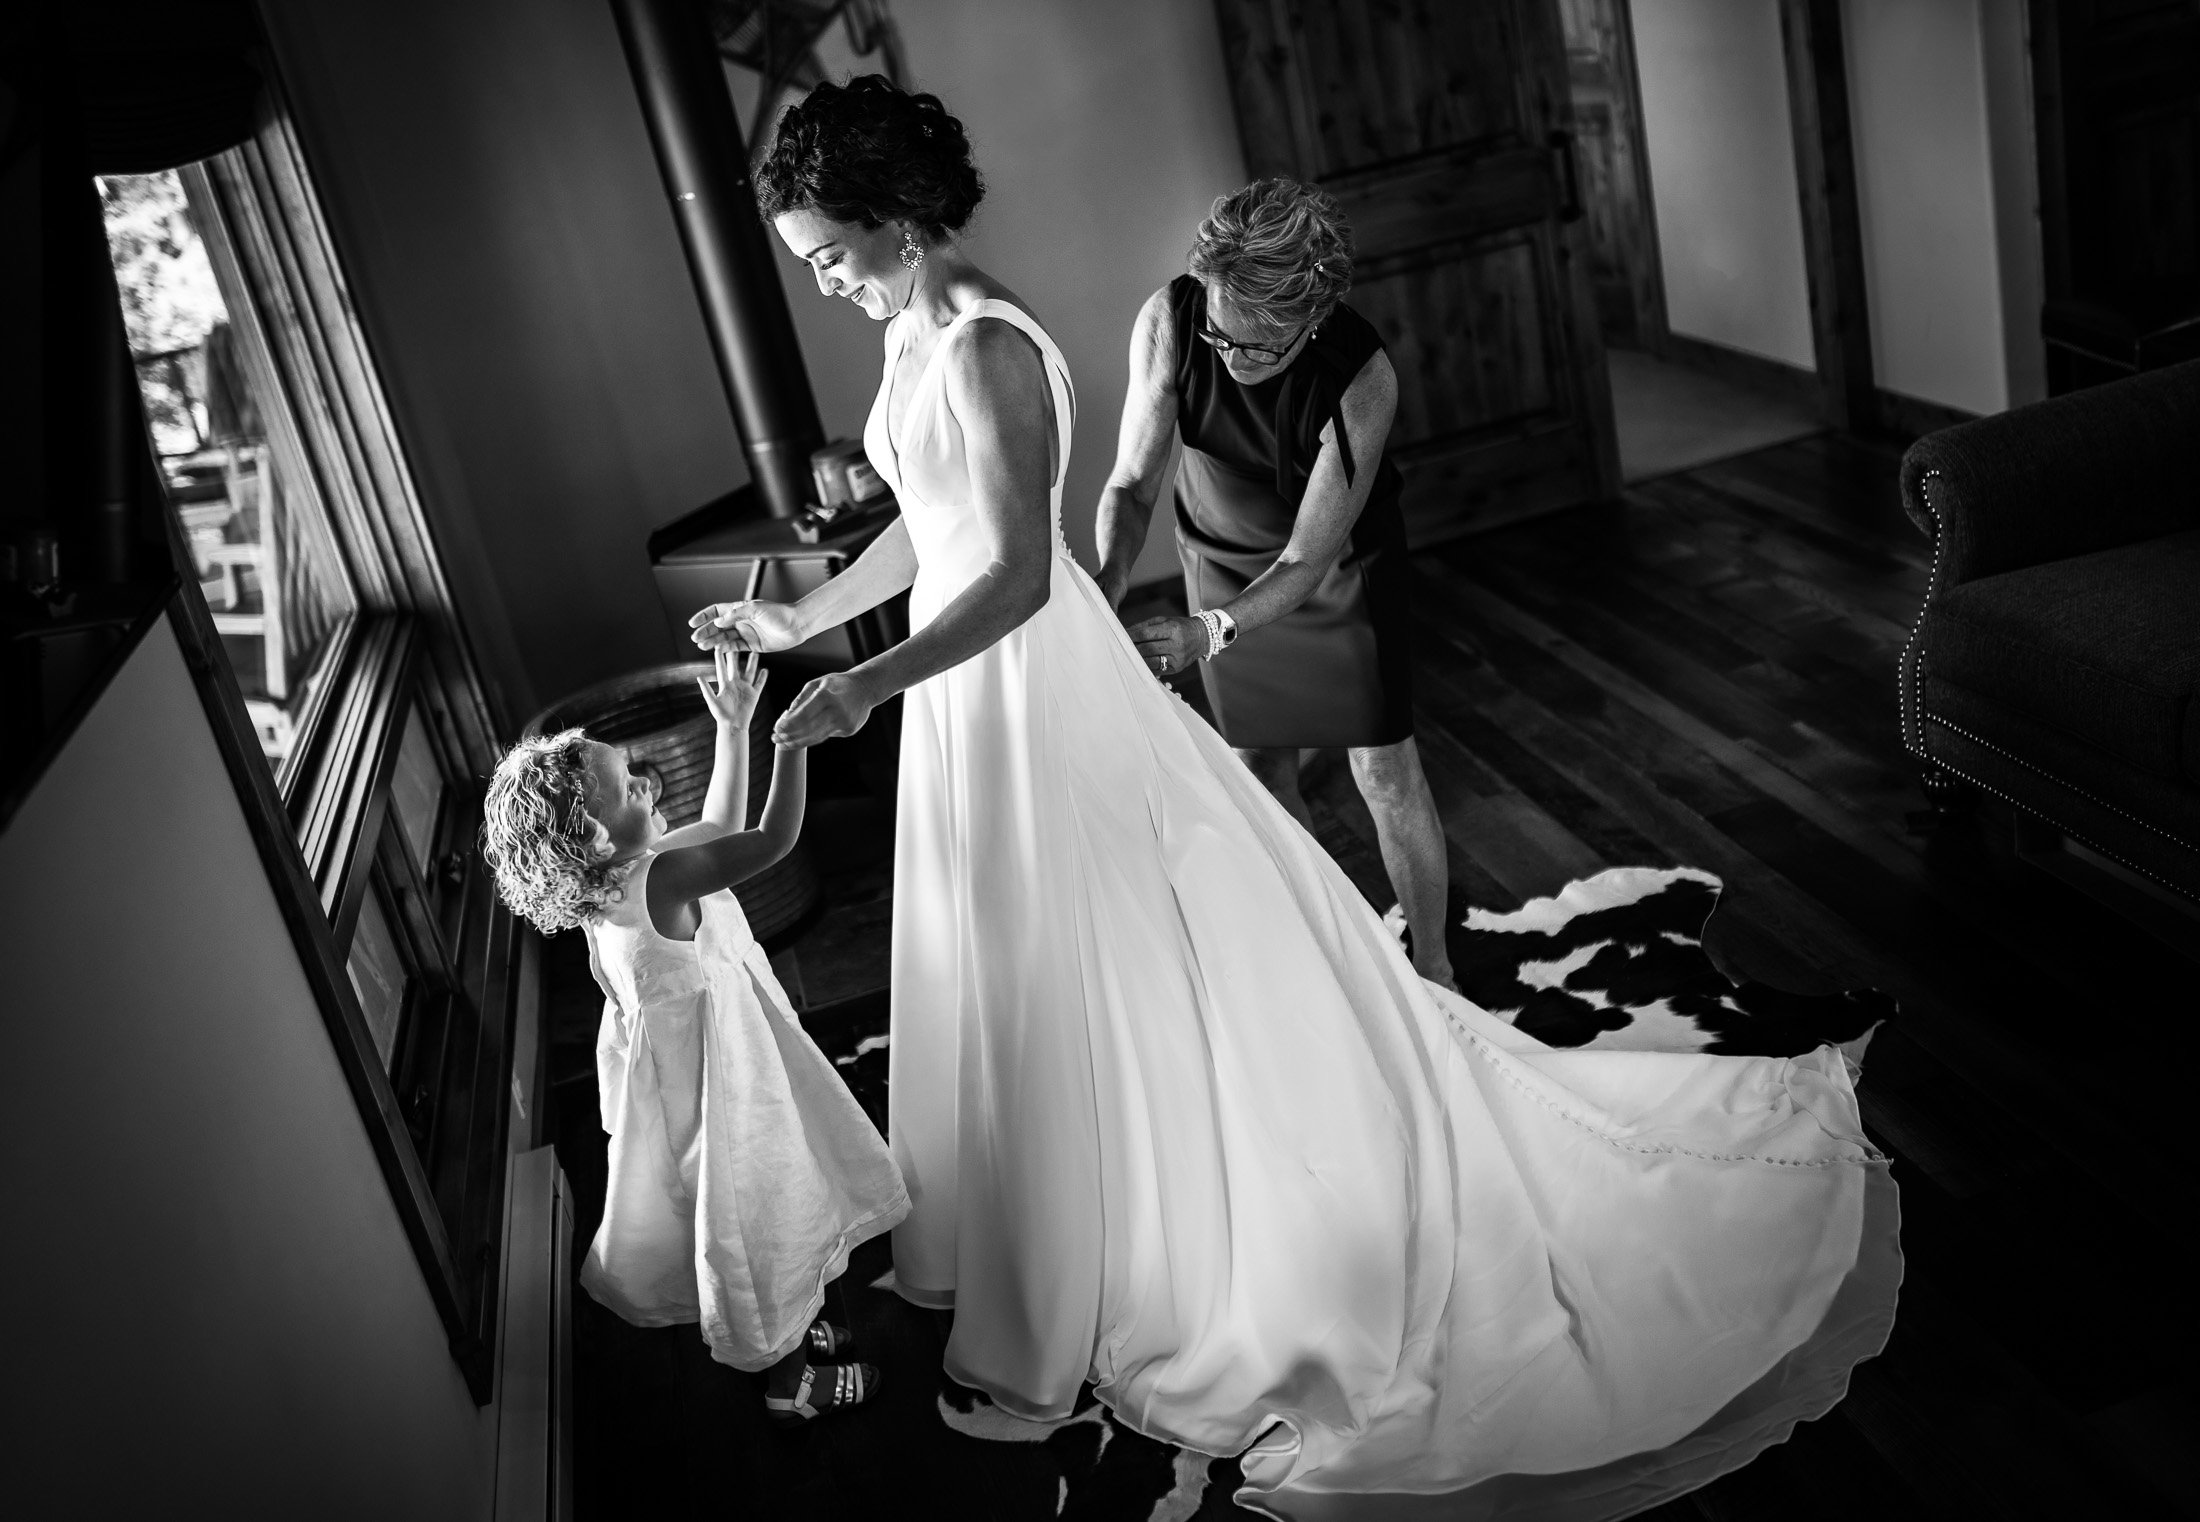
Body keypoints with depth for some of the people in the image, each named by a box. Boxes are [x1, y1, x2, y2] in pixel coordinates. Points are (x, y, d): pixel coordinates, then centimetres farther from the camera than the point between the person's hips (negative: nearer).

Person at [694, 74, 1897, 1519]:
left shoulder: (988, 352, -23)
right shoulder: (913, 333, 7)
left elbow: (1017, 575, -28)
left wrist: (869, 686, -37)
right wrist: (803, 619, 15)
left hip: (1035, 693, -10)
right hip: (971, 688, 10)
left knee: (1110, 980, 5)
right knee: (1033, 990, 21)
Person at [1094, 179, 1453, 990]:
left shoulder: (1361, 378, -35)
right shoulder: (1168, 321, -28)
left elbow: (1306, 561, -32)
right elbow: (1133, 480, -22)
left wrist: (1211, 632, -47)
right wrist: (1109, 576, -41)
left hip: (1340, 566, -3)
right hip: (1222, 563, 3)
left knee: (1385, 769, -2)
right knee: (1262, 769, 10)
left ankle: (1432, 970, 16)